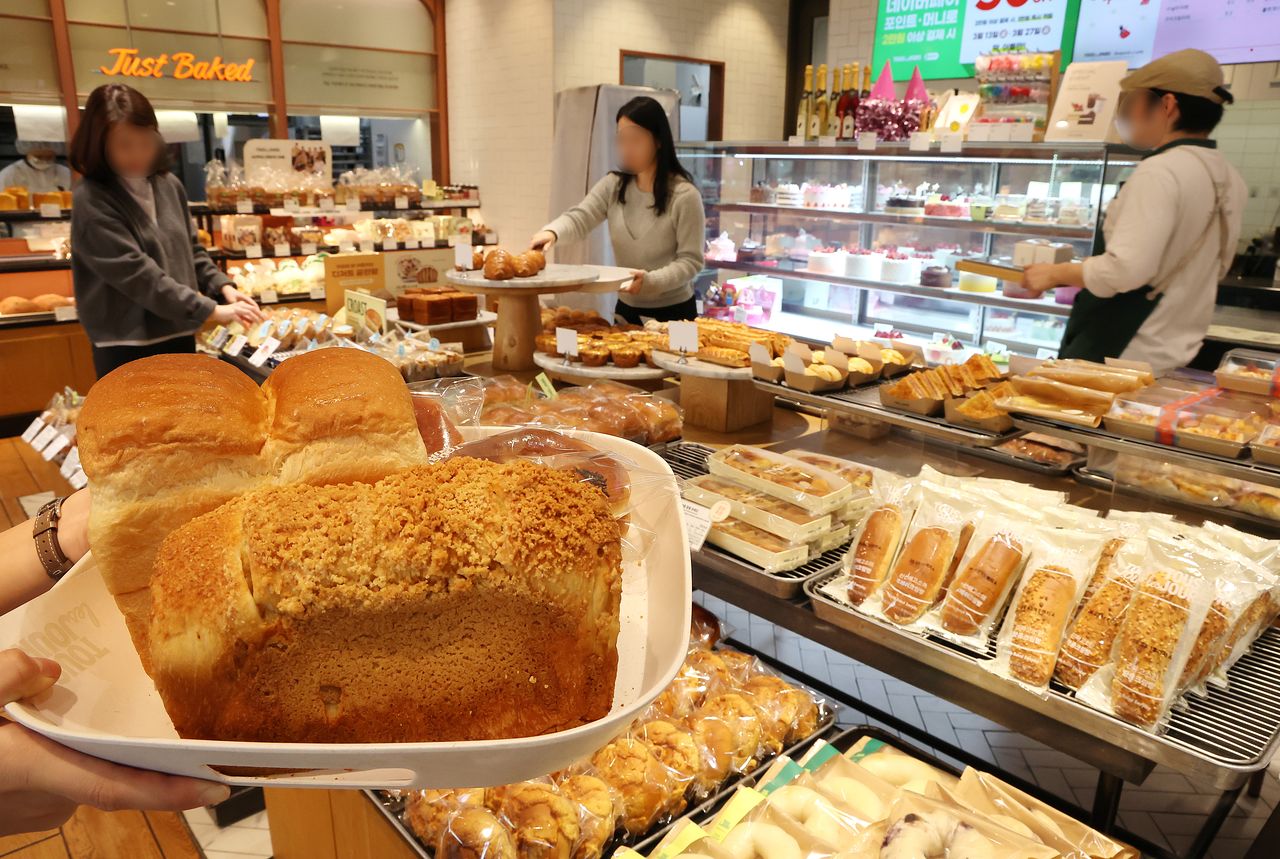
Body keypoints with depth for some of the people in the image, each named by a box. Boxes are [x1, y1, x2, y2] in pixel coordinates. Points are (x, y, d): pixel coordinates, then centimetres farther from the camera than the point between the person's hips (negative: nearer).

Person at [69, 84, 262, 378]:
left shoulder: (169, 185, 5)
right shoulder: (92, 201, -14)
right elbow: (136, 274, -21)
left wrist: (222, 286, -2)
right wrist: (210, 310, -24)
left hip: (179, 337, 6)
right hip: (127, 347, -6)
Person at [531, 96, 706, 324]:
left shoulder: (684, 196, -13)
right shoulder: (613, 186, 1)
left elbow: (690, 261, -15)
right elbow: (579, 218, -10)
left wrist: (651, 281, -31)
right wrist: (551, 231, -32)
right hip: (627, 309, 5)